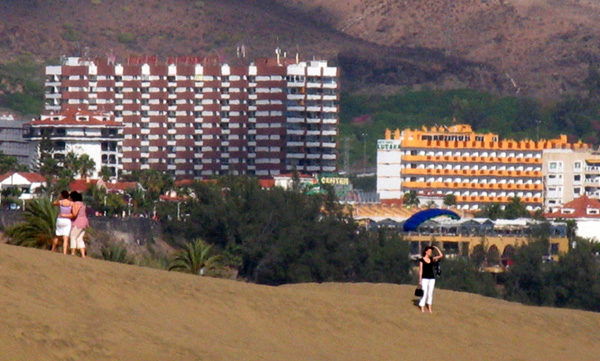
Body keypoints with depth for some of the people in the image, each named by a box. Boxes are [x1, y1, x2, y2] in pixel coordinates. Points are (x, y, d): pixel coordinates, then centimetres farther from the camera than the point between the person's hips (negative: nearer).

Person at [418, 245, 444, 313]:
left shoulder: (432, 259, 9)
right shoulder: (422, 260, -2)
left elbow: (441, 255, 6)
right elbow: (420, 270, -3)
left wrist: (436, 248, 4)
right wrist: (420, 280, -7)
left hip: (432, 278, 4)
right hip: (425, 278, -4)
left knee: (430, 293, 5)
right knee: (424, 293, -8)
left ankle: (429, 307, 10)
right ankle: (422, 308, -4)